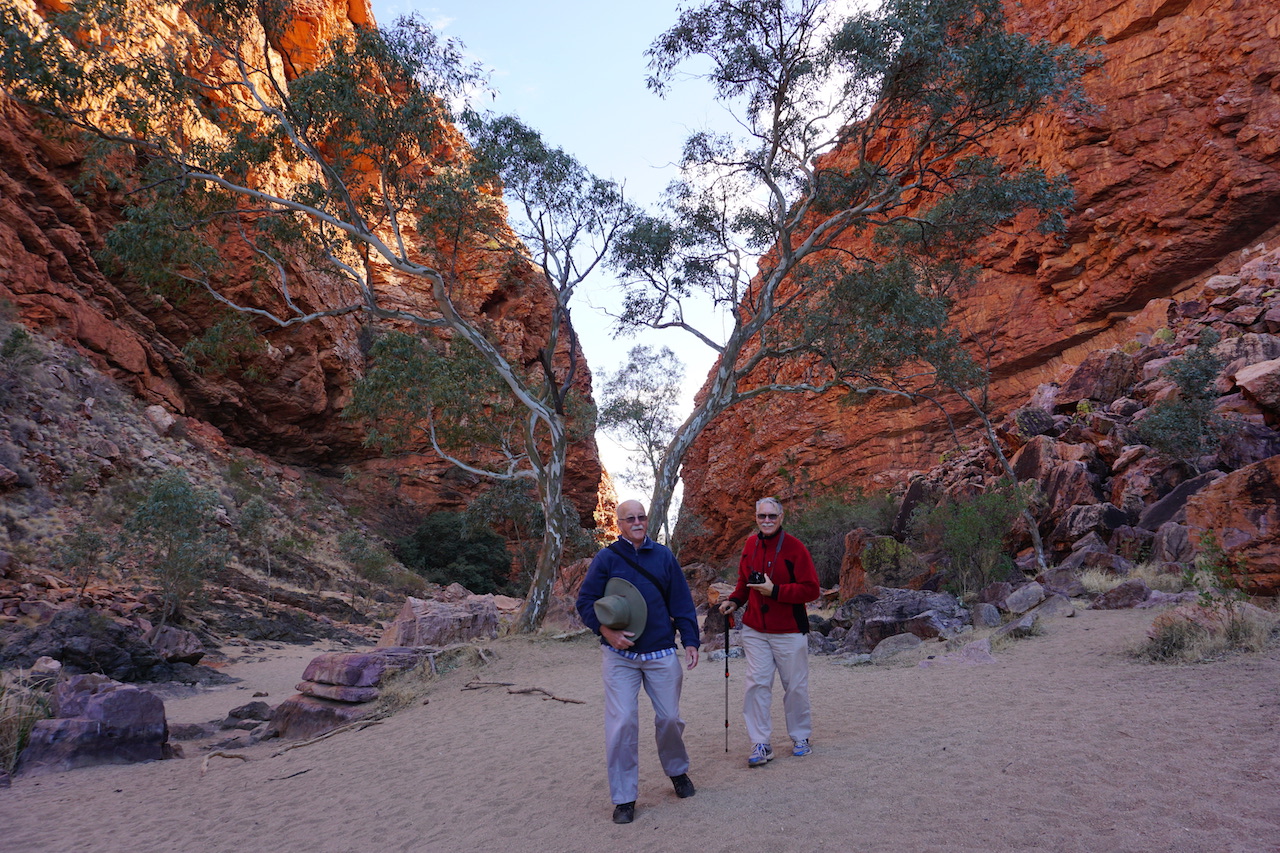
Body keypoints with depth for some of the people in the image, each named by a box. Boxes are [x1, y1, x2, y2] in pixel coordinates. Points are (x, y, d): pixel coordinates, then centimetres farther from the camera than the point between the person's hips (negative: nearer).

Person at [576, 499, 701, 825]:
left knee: (669, 717, 10)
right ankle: (624, 798, 10)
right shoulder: (606, 558, -2)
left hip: (662, 654, 2)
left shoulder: (663, 556, 5)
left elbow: (682, 602, 7)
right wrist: (607, 631, -15)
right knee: (621, 723, -5)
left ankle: (677, 771, 39)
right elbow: (585, 602, -1)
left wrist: (690, 641, 0)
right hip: (620, 656, -2)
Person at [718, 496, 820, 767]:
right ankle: (761, 744, 7)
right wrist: (734, 600, 2)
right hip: (755, 630, 4)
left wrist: (775, 591, -21)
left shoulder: (794, 547, -12)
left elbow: (811, 590, -14)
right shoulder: (750, 545, 5)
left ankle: (800, 738, 28)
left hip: (789, 632, -4)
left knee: (795, 686, 9)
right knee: (757, 684, -1)